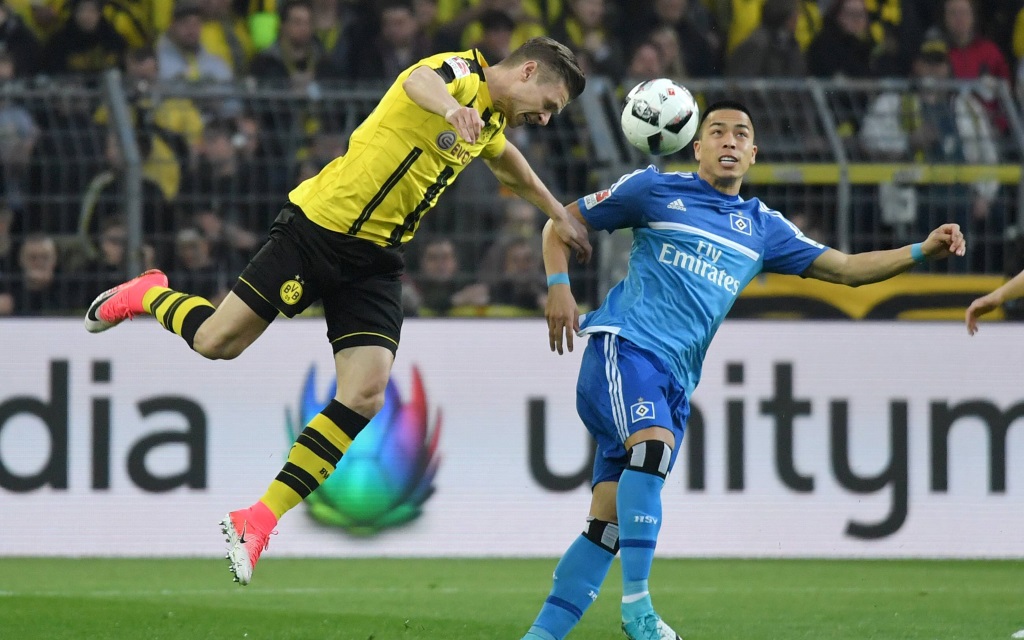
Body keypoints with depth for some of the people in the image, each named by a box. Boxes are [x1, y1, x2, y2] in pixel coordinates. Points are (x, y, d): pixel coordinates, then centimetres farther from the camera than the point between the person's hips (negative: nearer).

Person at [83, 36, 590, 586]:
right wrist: (450, 106, -62)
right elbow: (418, 81, -41)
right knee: (215, 343, -5)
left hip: (375, 259, 8)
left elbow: (511, 166, 41)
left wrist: (560, 216, 49)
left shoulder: (489, 126, 15)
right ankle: (146, 296, 30)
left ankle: (258, 522, -6)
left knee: (364, 396, -11)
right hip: (319, 226, -8)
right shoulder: (461, 73, -14)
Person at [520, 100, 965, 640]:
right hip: (625, 344, -5)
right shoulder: (656, 190, 7)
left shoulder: (762, 228, 18)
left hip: (676, 381, 5)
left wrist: (923, 251, 4)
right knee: (654, 443, -32)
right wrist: (558, 287, -2)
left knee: (610, 522, -1)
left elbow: (846, 268, 17)